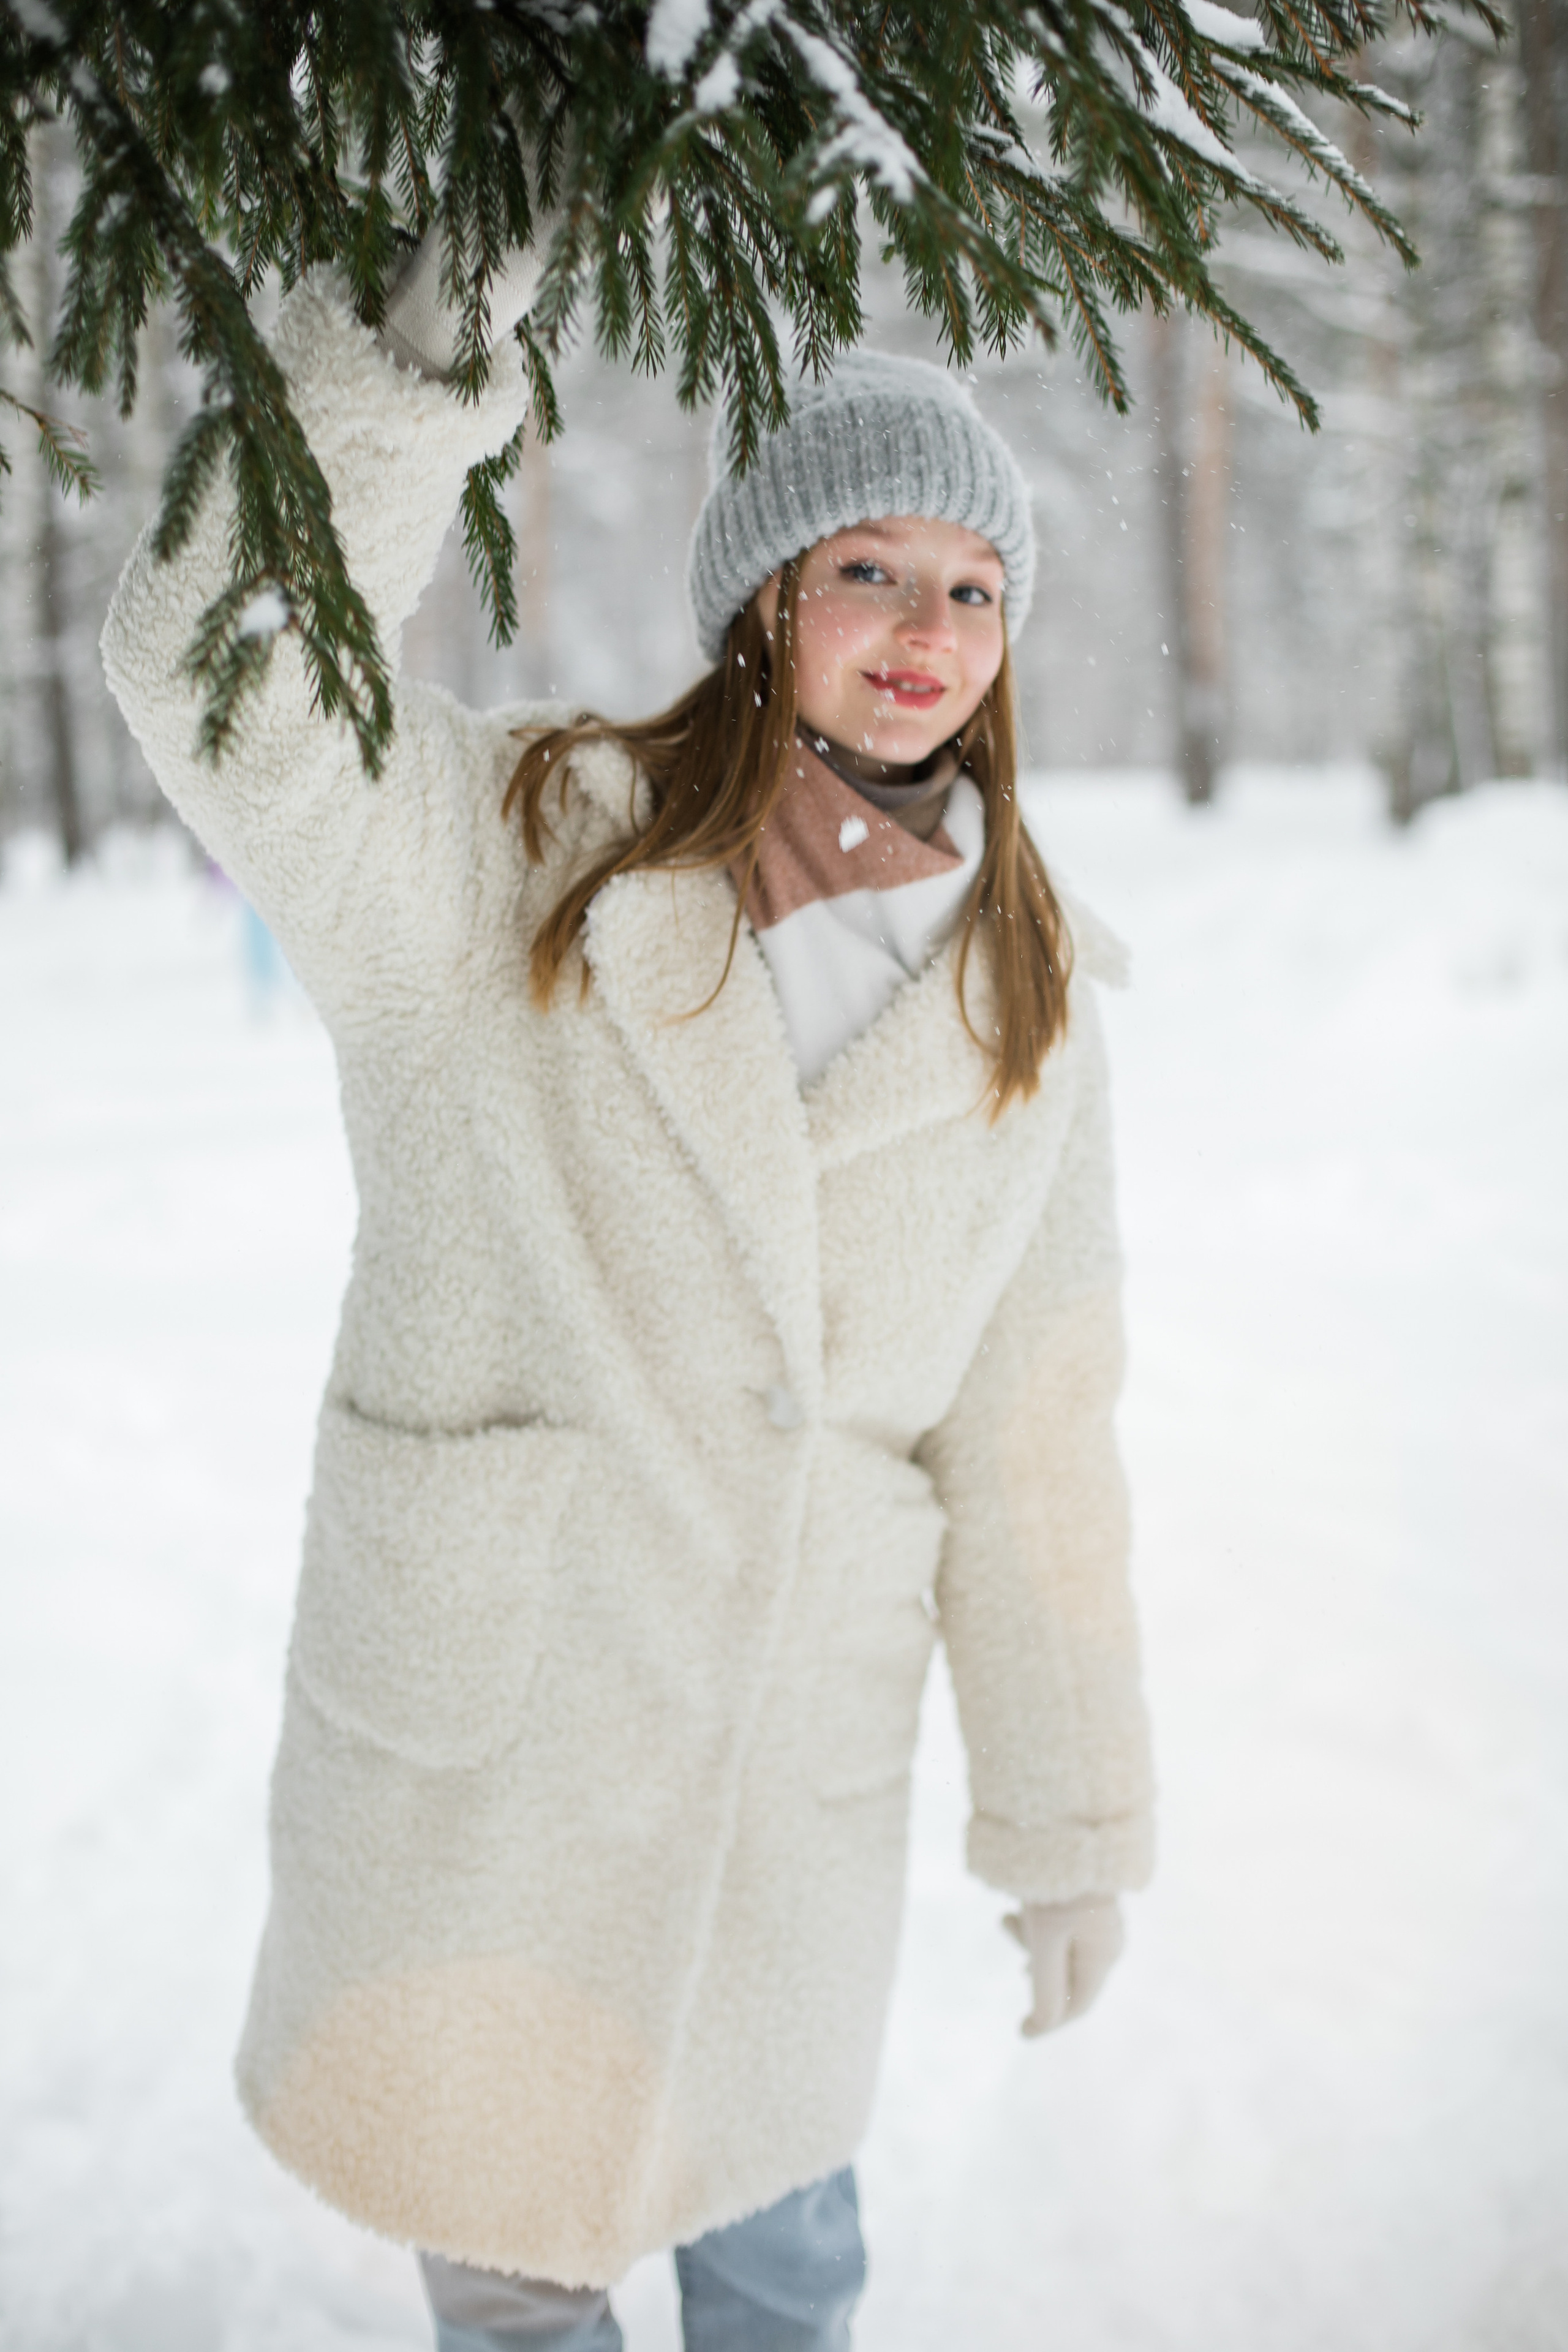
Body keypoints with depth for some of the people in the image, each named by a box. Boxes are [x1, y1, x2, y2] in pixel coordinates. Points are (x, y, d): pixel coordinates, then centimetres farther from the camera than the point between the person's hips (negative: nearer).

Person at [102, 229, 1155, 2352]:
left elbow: (1033, 1436, 4)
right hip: (475, 1729, -2)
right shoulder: (504, 859, -8)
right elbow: (224, 680, -26)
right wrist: (417, 355, -38)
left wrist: (1071, 1815, 7)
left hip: (799, 1752, 3)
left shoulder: (1024, 1000, 1)